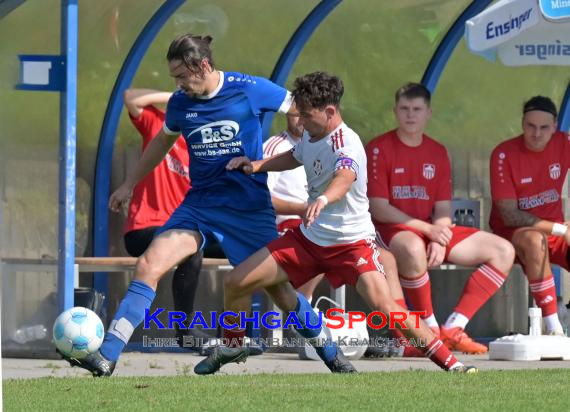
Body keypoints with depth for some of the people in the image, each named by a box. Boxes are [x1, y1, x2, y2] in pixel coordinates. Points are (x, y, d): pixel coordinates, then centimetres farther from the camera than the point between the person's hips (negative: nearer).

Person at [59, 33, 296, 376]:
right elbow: (164, 141, 23)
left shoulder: (250, 90, -12)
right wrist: (130, 184, 30)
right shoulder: (180, 103, 2)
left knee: (281, 285, -2)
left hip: (250, 205, -4)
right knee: (149, 266, -12)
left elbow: (301, 111, -1)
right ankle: (107, 355, -13)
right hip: (200, 203, 4)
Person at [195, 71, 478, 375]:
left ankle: (452, 365, -22)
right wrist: (257, 165, 12)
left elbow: (345, 177, -48)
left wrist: (323, 199, -69)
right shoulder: (311, 136, 2)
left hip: (352, 242, -8)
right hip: (308, 238, 8)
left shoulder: (345, 143, -23)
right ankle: (233, 347, 30)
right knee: (235, 283, 2)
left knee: (384, 305, -29)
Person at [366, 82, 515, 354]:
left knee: (503, 251, -7)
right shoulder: (379, 148, -6)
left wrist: (438, 240, -16)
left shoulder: (438, 153, 11)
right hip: (390, 230, -6)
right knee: (413, 248, -43)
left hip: (431, 229, 7)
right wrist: (427, 230, -19)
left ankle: (453, 329, -16)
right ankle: (431, 329, -26)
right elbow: (378, 209, -12)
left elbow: (443, 209, 6)